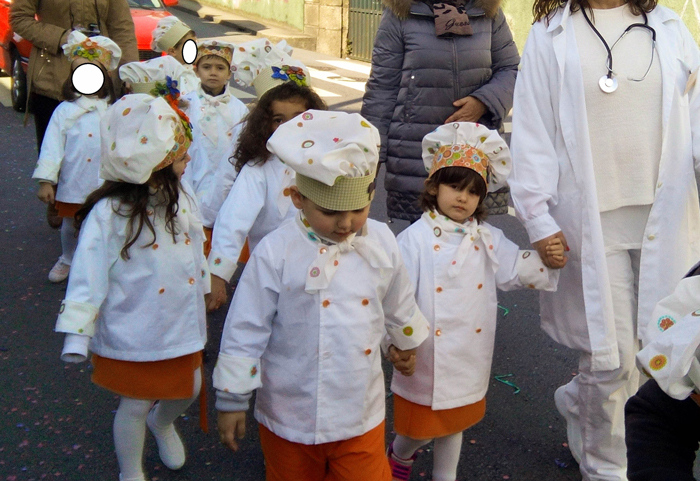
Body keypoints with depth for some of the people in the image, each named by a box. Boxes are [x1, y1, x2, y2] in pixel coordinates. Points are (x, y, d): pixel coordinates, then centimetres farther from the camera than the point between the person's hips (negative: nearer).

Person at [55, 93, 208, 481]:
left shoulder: (182, 199, -3)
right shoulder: (109, 213, -23)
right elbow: (89, 274, -20)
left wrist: (203, 288, 22)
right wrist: (77, 335, -18)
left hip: (182, 326, 6)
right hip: (132, 333, -6)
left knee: (189, 389, 22)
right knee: (135, 405, 12)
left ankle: (162, 422, 57)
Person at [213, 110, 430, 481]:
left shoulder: (381, 243, -7)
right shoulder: (275, 253, -19)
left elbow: (399, 306, 11)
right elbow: (245, 329, -12)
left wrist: (405, 343, 27)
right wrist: (232, 399, -6)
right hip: (289, 418, -1)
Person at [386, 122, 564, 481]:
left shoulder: (487, 239, 1)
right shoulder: (415, 239, -14)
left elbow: (515, 268, 4)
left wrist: (548, 261, -14)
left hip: (469, 358, 4)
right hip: (427, 358, -4)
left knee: (454, 423, 21)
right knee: (420, 427, 12)